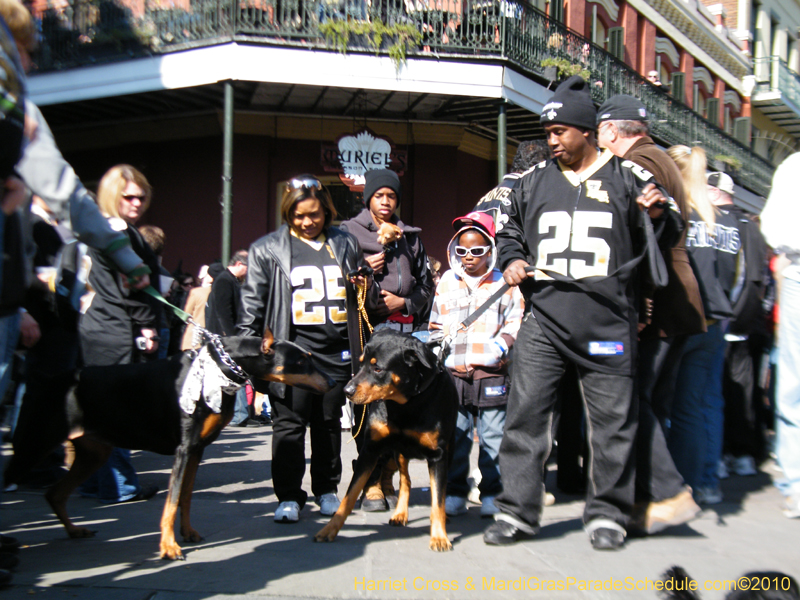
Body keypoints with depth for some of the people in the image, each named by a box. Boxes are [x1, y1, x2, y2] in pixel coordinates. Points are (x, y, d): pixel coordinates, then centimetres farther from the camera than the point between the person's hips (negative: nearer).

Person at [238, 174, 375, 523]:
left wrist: (365, 288, 2)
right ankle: (289, 496, 6)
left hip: (337, 350, 3)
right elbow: (252, 301, 4)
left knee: (329, 422, 10)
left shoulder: (346, 244, 15)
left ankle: (327, 489, 23)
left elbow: (368, 297, 26)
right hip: (292, 348, -2)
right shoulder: (267, 249, 6)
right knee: (289, 422, -3)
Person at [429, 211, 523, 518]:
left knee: (492, 435, 2)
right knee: (454, 436, 4)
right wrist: (444, 355, 6)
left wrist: (500, 346, -10)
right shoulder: (446, 282, 14)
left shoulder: (504, 284, 7)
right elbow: (434, 325, 19)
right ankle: (455, 493, 14)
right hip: (453, 374, 2)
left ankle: (491, 494, 12)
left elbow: (515, 323, 6)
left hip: (492, 374, -2)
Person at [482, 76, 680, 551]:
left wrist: (660, 215, -12)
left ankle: (608, 513, 18)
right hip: (544, 320, 2)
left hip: (608, 324, -2)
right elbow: (510, 232, 26)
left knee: (613, 420, 4)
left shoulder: (628, 178, 5)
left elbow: (666, 240, 9)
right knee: (525, 413, -2)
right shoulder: (534, 181, 14)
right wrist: (513, 260, 6)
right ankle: (517, 511, 7)